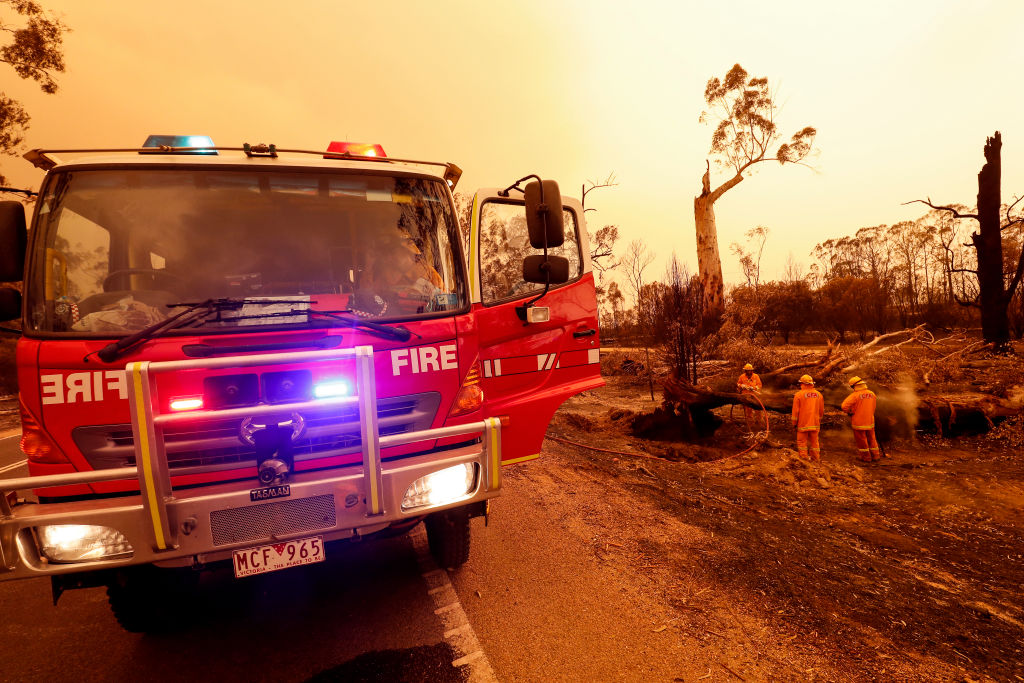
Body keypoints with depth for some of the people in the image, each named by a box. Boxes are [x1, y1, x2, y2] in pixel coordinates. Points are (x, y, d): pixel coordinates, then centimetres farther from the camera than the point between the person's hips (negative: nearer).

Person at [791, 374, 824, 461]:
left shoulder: (799, 394, -9)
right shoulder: (818, 394, 6)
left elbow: (795, 411, -8)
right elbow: (821, 410, 12)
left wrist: (794, 423, 1)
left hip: (803, 424, -4)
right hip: (815, 424, 5)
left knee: (802, 441, 3)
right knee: (814, 441, 13)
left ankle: (804, 459, 4)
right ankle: (816, 459, 20)